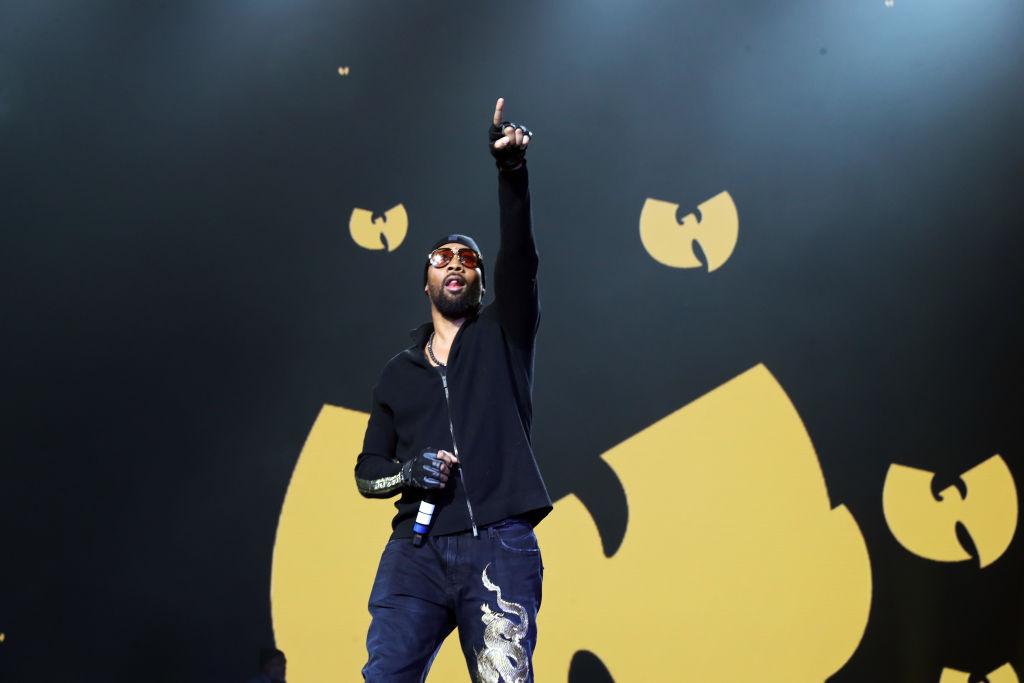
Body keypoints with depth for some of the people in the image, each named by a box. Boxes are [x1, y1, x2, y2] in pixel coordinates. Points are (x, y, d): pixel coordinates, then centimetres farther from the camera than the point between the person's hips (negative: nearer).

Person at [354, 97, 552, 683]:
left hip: (499, 547, -3)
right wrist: (407, 473, -2)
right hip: (416, 549, 3)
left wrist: (511, 169, -19)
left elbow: (520, 258, -4)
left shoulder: (503, 337, 14)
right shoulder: (399, 374, 22)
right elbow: (367, 472, 22)